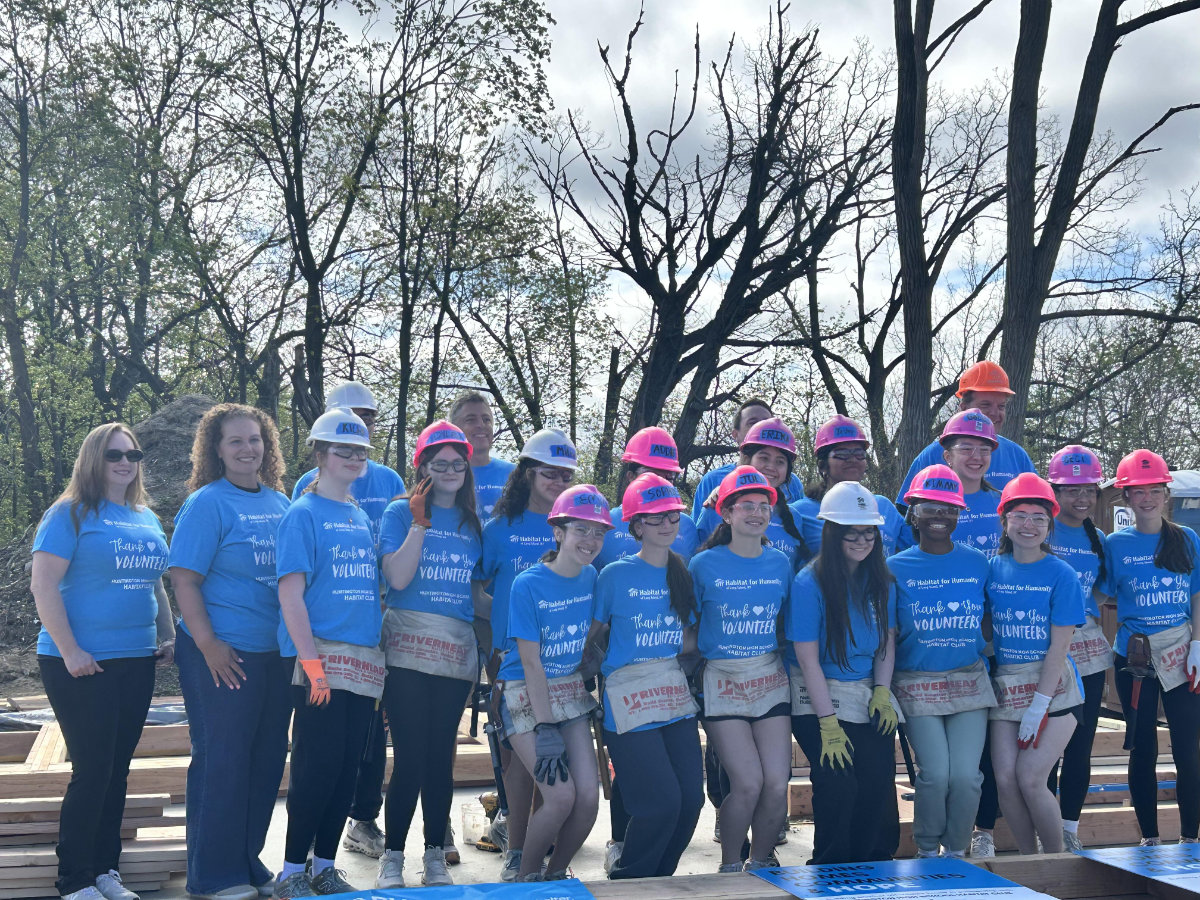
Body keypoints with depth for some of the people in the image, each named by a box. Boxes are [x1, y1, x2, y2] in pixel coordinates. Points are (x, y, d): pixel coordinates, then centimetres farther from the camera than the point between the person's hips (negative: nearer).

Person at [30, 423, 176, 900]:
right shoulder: (70, 513, -7)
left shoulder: (147, 519, 14)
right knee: (92, 771, -4)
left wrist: (168, 635, 12)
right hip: (83, 665, -6)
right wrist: (70, 651, -16)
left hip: (136, 663, 6)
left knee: (117, 770, 11)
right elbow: (43, 585, -13)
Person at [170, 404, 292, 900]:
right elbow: (184, 580, -12)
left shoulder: (280, 503, 10)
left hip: (276, 654, 7)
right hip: (224, 654, -6)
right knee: (222, 760, 1)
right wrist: (208, 644, -18)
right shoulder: (207, 503, -8)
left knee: (266, 760, 13)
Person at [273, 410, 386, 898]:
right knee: (318, 764, -5)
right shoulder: (303, 514, -4)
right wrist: (311, 662, -18)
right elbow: (291, 593, -11)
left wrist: (377, 655, 12)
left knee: (346, 767, 9)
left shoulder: (361, 518, 16)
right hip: (320, 658, -6)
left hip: (364, 660, 6)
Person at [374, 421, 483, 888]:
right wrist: (421, 521, -11)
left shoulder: (472, 523, 13)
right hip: (408, 647, -3)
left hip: (457, 651, 3)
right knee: (410, 757, -6)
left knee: (442, 755, 6)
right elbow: (397, 578, -12)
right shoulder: (401, 513, 1)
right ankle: (392, 858, 8)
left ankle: (436, 858, 16)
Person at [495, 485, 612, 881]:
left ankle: (556, 874, 17)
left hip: (571, 692, 5)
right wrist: (545, 731, -18)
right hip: (526, 697, -5)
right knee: (561, 795, -15)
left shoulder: (591, 577, 0)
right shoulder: (528, 585, -16)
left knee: (589, 795, -7)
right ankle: (526, 878, 9)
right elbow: (531, 663, -16)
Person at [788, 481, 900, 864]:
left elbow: (888, 639, 12)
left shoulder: (881, 580, 3)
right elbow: (808, 658, -14)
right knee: (839, 786, -16)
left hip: (871, 699, 5)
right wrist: (829, 725, -16)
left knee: (879, 787, -4)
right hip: (821, 699, -5)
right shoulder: (810, 583, -14)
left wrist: (882, 692, -2)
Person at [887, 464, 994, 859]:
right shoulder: (897, 567, 1)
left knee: (966, 776, -8)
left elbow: (987, 621, 13)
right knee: (935, 774, -12)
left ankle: (956, 851, 17)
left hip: (969, 682, 2)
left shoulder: (977, 563, 5)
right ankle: (927, 851, 13)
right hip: (917, 685, -1)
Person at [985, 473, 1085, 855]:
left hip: (1053, 686, -3)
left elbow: (1059, 646, -9)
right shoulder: (993, 569, 3)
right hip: (1006, 686, 3)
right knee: (1005, 779, -5)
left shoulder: (1061, 574, -7)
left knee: (1030, 778, -12)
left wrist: (1038, 705, -14)